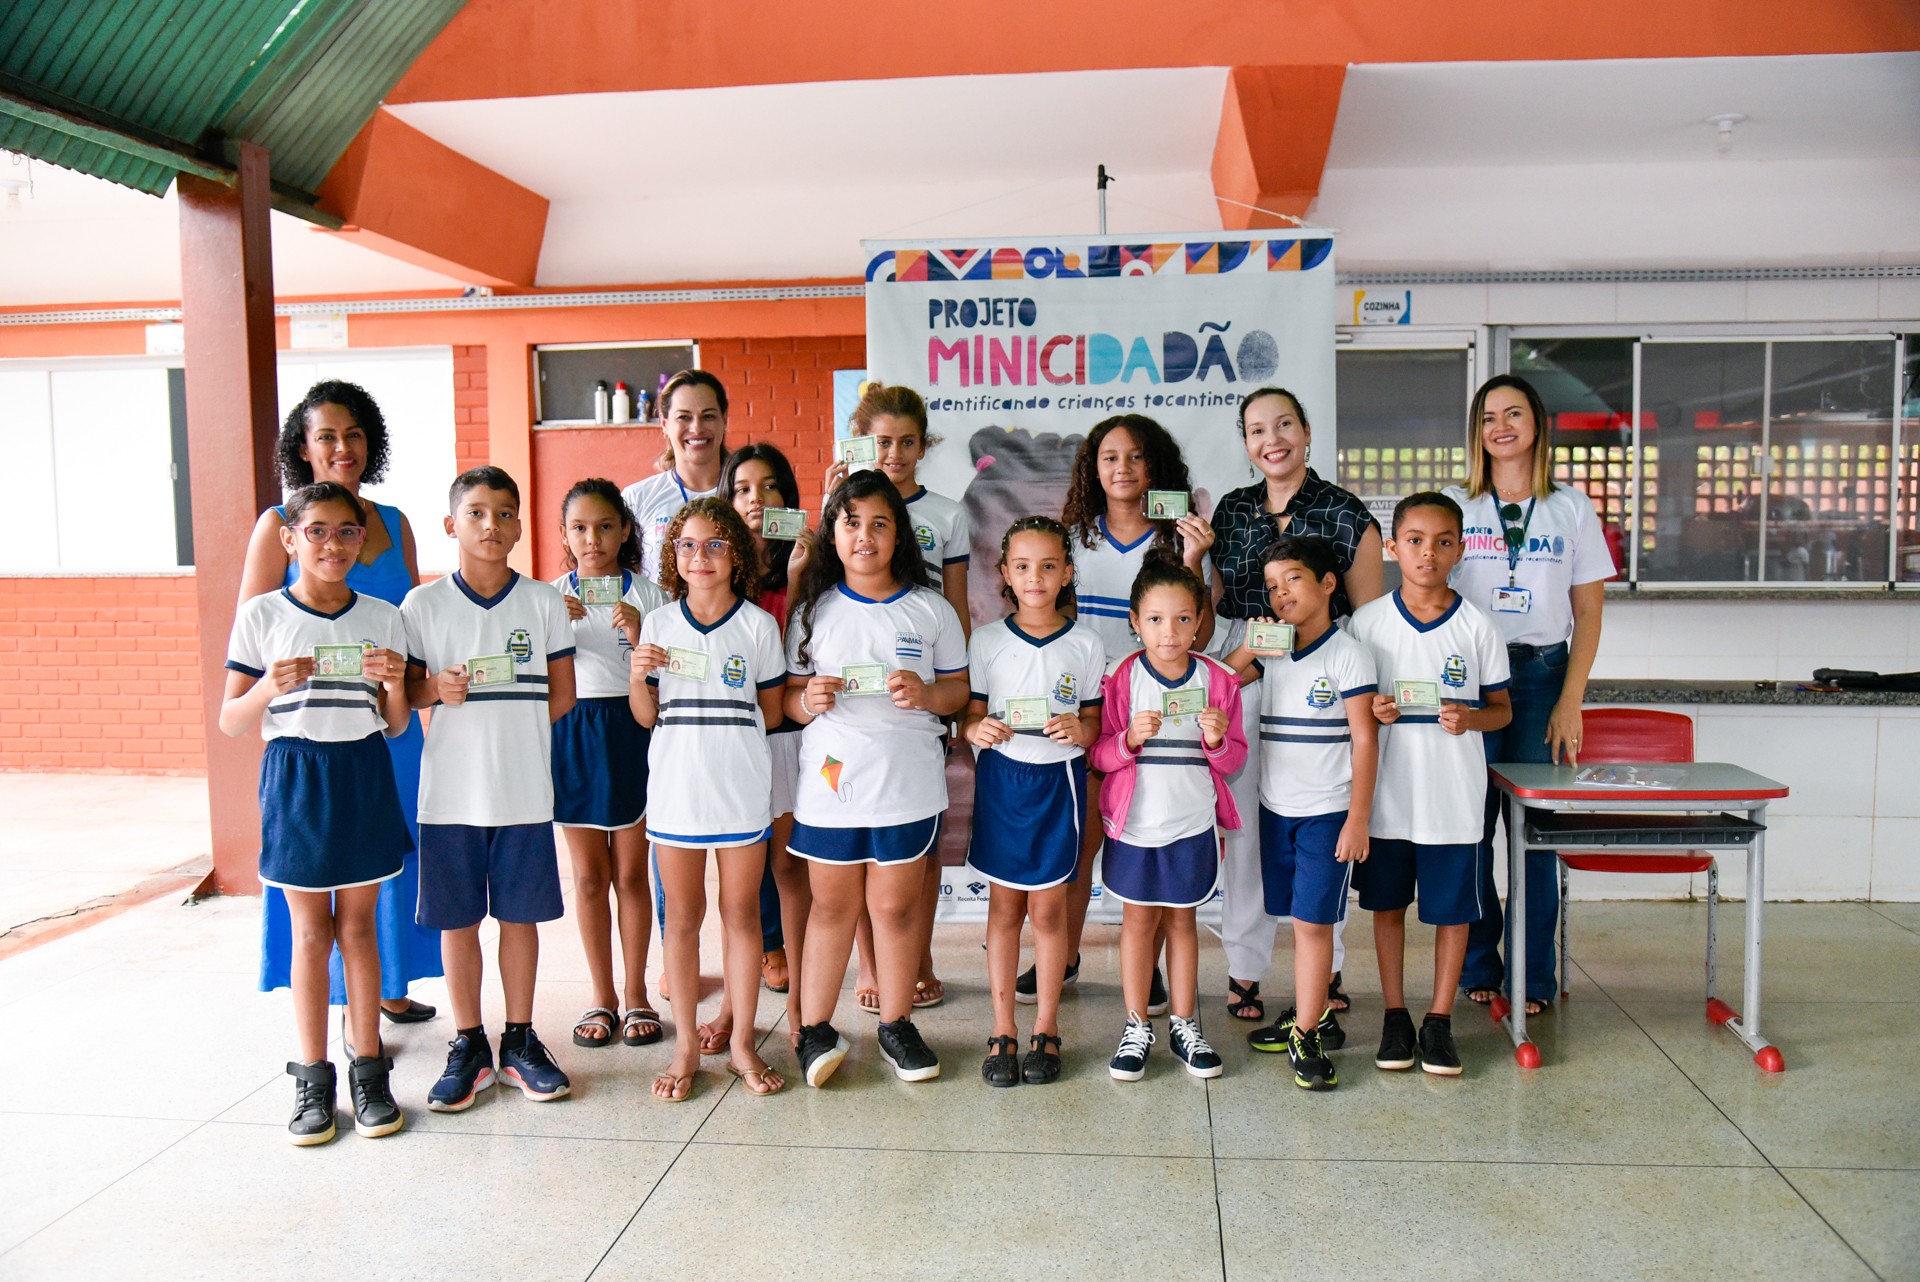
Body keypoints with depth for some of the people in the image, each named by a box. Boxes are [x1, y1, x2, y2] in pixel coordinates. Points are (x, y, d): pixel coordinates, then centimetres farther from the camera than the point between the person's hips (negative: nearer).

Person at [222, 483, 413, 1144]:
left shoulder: (382, 618, 4)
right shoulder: (262, 615, -2)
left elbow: (395, 725, 7)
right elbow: (230, 722, -1)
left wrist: (395, 683, -14)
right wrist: (269, 688, -20)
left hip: (364, 775, 1)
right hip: (294, 774, -1)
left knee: (357, 924, 8)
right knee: (310, 931, 6)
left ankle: (369, 1070, 17)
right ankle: (312, 1079, 18)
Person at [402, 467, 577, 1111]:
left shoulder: (544, 602, 2)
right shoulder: (422, 605, 0)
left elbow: (562, 695, 5)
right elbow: (405, 689, 4)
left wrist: (509, 728, -3)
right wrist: (435, 689, -16)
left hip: (524, 791, 0)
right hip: (450, 791, 0)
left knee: (520, 914, 9)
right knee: (457, 919, 8)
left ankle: (520, 1042, 23)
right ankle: (468, 1046, 22)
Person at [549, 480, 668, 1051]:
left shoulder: (647, 596, 1)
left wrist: (638, 635, -20)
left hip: (632, 732, -1)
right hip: (573, 733, 1)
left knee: (631, 873, 5)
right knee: (589, 876, 7)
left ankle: (635, 994, 19)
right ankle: (601, 997, 20)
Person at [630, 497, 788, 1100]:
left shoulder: (758, 625, 1)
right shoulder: (658, 624, 4)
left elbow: (773, 711, 6)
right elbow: (646, 716, 6)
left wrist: (730, 725, -8)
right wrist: (638, 675, -10)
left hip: (741, 790, -1)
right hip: (676, 789, 1)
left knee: (741, 913, 6)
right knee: (683, 916, 8)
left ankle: (742, 1042, 18)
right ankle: (686, 1045, 19)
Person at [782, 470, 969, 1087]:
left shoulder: (931, 609, 4)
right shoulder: (813, 610, 5)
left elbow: (960, 688, 6)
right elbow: (788, 698, 7)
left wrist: (927, 694, -15)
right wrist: (807, 701, -15)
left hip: (908, 783, 0)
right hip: (830, 779, 0)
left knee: (896, 905, 9)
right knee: (831, 905, 9)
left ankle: (897, 1025, 23)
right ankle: (814, 1029, 18)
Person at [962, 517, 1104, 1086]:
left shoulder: (1085, 645, 0)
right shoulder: (986, 640, 1)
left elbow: (1094, 726, 5)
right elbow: (969, 717, 4)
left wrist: (1077, 729, -17)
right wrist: (978, 730, -19)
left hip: (1058, 781, -1)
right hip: (1001, 778, 1)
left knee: (1048, 908, 5)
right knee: (1004, 907, 7)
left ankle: (1046, 1029, 19)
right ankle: (1003, 1029, 18)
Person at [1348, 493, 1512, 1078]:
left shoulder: (1477, 627, -2)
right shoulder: (1367, 621, -1)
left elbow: (1502, 708, 5)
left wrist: (1471, 718, -16)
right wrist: (1370, 710, -14)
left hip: (1452, 794, 0)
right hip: (1386, 792, 1)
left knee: (1451, 907, 7)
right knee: (1387, 903, 11)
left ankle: (1439, 1019, 22)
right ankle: (1394, 1014, 25)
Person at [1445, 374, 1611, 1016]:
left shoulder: (1572, 508, 8)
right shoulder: (1453, 506, 7)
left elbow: (1587, 612, 6)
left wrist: (1570, 702, -3)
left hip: (1543, 675, 0)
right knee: (1470, 825, -1)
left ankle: (1533, 975, 12)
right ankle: (1477, 969, 13)